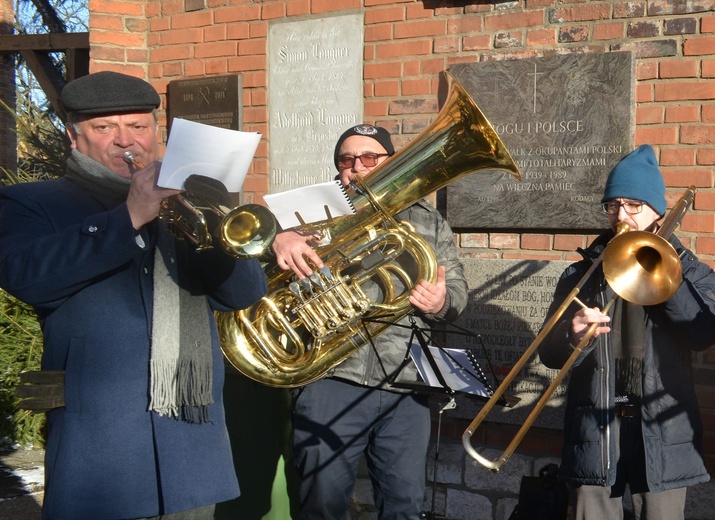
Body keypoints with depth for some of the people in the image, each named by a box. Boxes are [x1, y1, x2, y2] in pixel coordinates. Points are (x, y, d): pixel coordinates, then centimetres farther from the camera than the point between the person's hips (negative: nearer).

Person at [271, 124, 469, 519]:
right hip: (332, 379, -2)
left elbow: (458, 292, 12)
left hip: (405, 386, 2)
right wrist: (279, 237, -27)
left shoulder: (428, 223, 16)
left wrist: (441, 303, -12)